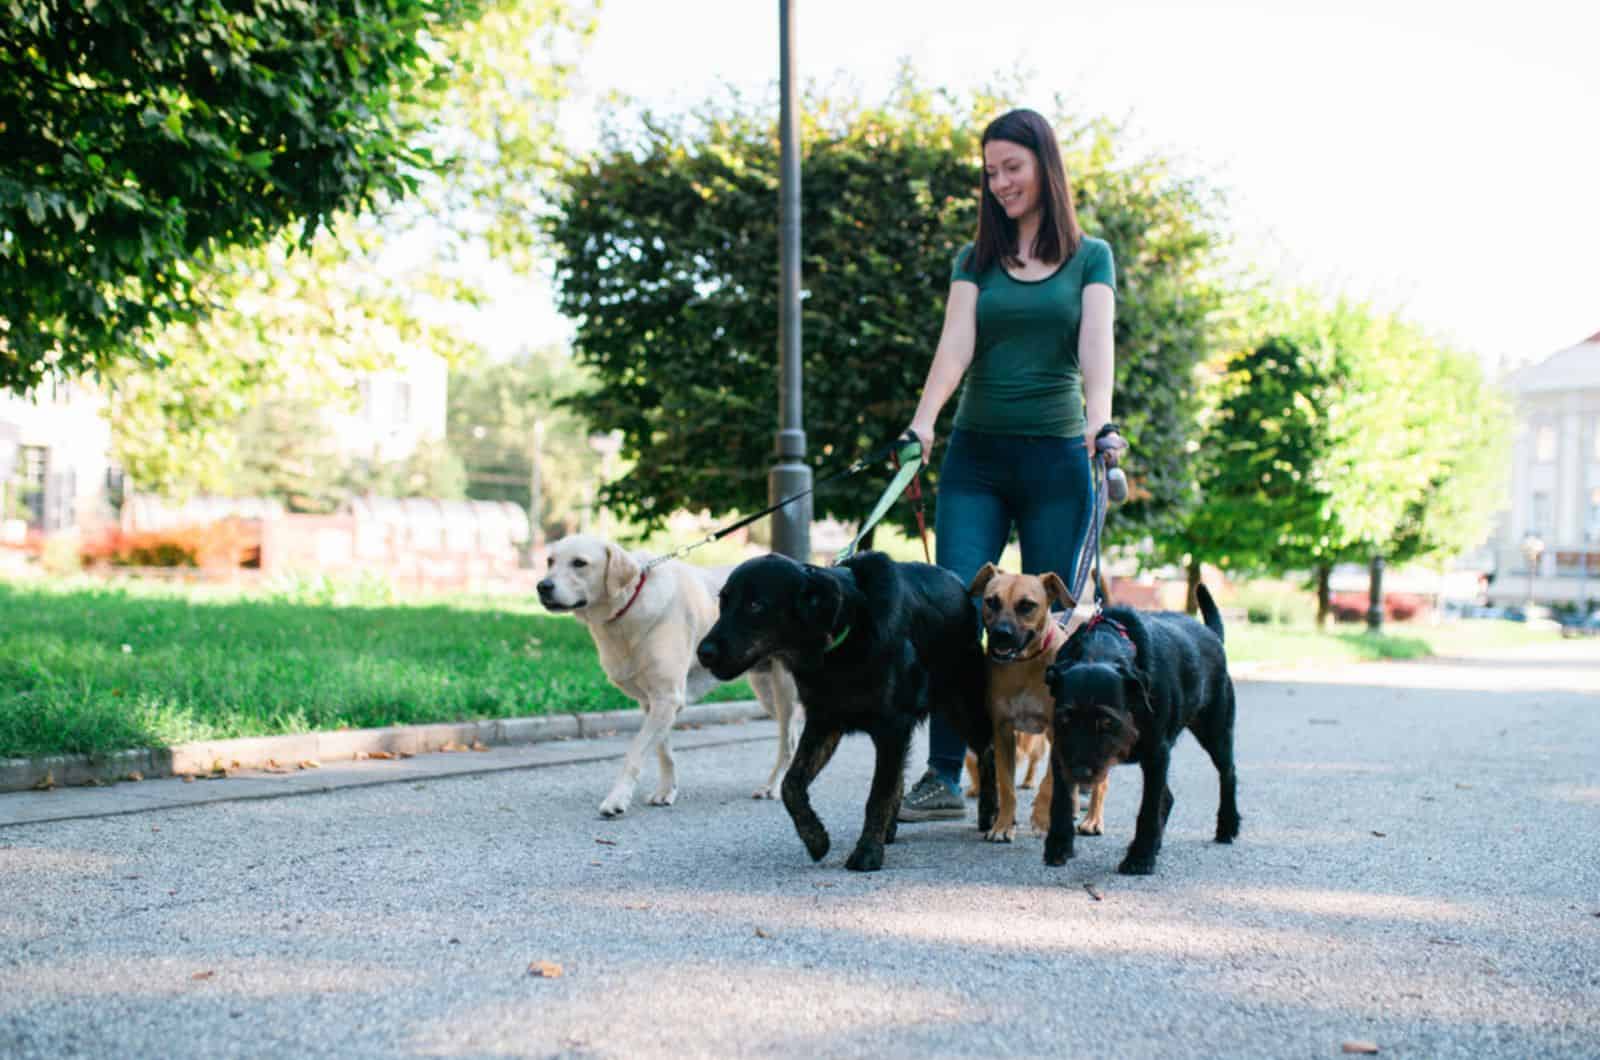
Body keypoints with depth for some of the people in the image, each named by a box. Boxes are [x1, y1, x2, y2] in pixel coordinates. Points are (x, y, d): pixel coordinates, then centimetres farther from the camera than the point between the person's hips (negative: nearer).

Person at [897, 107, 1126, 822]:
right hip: (975, 455, 2)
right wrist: (924, 419, -20)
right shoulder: (975, 261, 12)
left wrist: (1099, 419, -27)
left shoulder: (1090, 257, 7)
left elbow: (1096, 345, -8)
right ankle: (943, 776, -8)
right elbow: (955, 344, -3)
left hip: (1056, 458, -2)